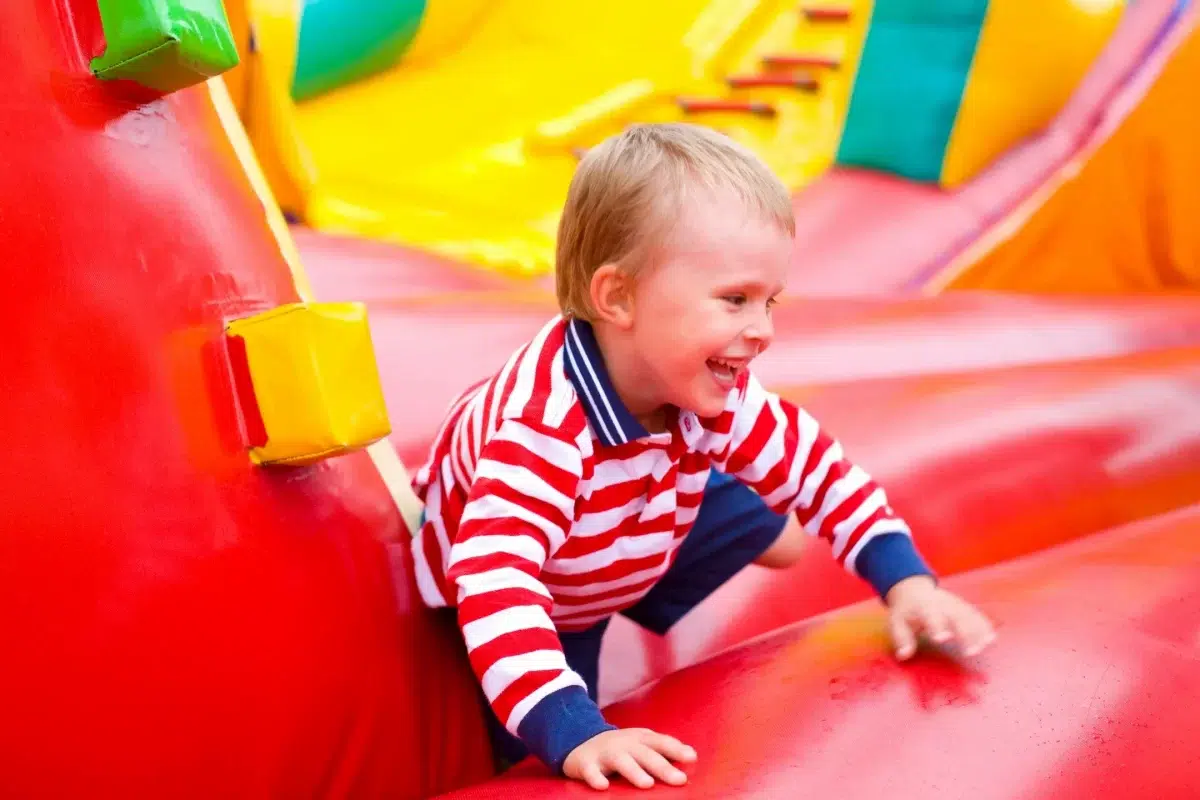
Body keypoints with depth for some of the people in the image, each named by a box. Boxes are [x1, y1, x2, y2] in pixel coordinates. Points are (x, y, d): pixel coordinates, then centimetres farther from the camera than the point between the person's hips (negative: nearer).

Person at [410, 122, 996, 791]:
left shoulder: (712, 391, -25)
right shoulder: (542, 427, -48)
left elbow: (813, 466, -12)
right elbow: (495, 582, -57)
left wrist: (906, 582, -21)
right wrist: (572, 734, -65)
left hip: (631, 550, 6)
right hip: (526, 602, -6)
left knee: (773, 529, 15)